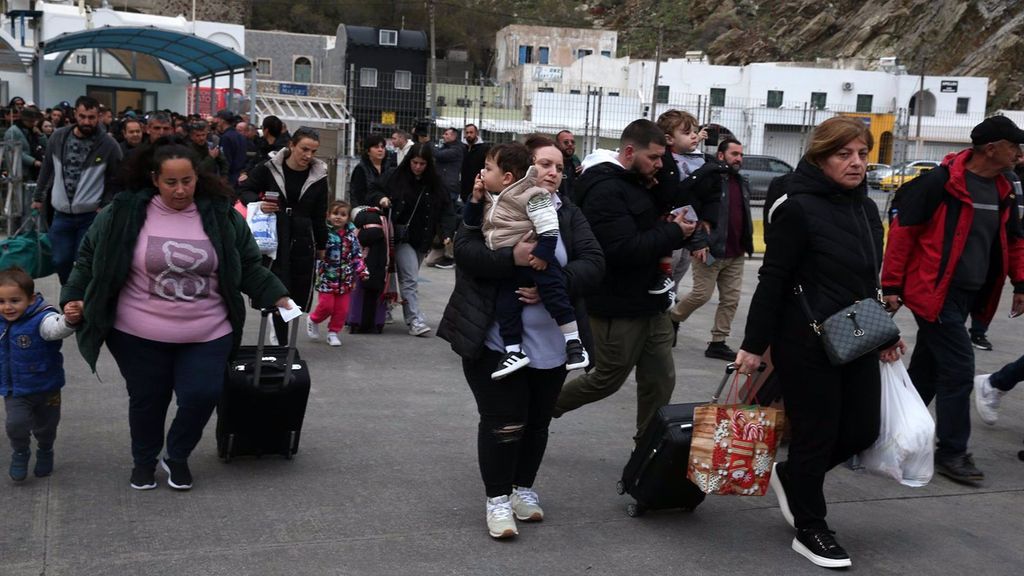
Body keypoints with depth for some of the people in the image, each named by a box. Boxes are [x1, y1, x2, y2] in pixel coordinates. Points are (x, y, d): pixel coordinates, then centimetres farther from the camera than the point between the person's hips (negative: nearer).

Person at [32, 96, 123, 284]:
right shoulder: (58, 137, 0)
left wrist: (104, 208, -9)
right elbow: (47, 171, 12)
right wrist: (39, 198, 13)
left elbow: (116, 181, -3)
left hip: (91, 217, -4)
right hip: (61, 215, 4)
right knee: (61, 262, 11)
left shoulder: (108, 144, -10)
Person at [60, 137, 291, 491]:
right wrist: (75, 296, -2)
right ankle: (144, 459, 40)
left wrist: (275, 296, -1)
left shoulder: (221, 215, -2)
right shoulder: (124, 213, -5)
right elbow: (91, 256, 6)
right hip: (139, 335, 0)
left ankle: (177, 457, 24)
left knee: (202, 395, -6)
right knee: (147, 399, 12)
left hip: (207, 334, 1)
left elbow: (248, 266, 7)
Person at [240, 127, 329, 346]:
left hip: (303, 240, 3)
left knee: (302, 295, 3)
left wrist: (321, 245, 16)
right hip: (274, 238, -2)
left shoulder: (318, 176, 3)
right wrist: (258, 203, -14)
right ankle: (282, 342, 5)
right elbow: (245, 190, 6)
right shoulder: (270, 168, -4)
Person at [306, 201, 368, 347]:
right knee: (326, 305, -2)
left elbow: (357, 255, 10)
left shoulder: (351, 235, 4)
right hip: (327, 278, -4)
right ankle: (313, 320, 28)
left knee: (342, 308, 7)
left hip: (345, 280, 4)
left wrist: (362, 271, 2)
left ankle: (333, 332, 22)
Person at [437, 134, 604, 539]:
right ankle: (497, 498, 14)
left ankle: (523, 487, 33)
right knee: (503, 420, -2)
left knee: (537, 420, 15)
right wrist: (512, 258, -30)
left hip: (551, 343, 4)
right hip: (496, 339, -4)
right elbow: (465, 250, -15)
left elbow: (593, 263, -4)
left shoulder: (569, 214, 8)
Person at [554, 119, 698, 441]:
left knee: (660, 381, 11)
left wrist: (679, 231, -3)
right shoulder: (605, 190, -20)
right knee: (607, 380, 6)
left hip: (650, 304, 9)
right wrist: (673, 233, -21)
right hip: (619, 309, -9)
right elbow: (622, 249, -30)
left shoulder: (637, 183, 13)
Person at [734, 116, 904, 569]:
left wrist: (882, 332, 20)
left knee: (863, 430, 10)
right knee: (816, 435, 3)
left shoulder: (866, 209, 9)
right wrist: (754, 344, -15)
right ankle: (810, 531, 21)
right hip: (806, 345, -8)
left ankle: (791, 476, 34)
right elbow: (772, 280, -15)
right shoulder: (798, 209, -15)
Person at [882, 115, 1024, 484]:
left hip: (967, 296, 8)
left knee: (927, 367, 15)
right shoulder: (941, 182, -15)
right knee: (959, 368, -6)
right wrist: (891, 287, -13)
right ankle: (951, 453, 5)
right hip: (934, 292, -8)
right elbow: (902, 231, -14)